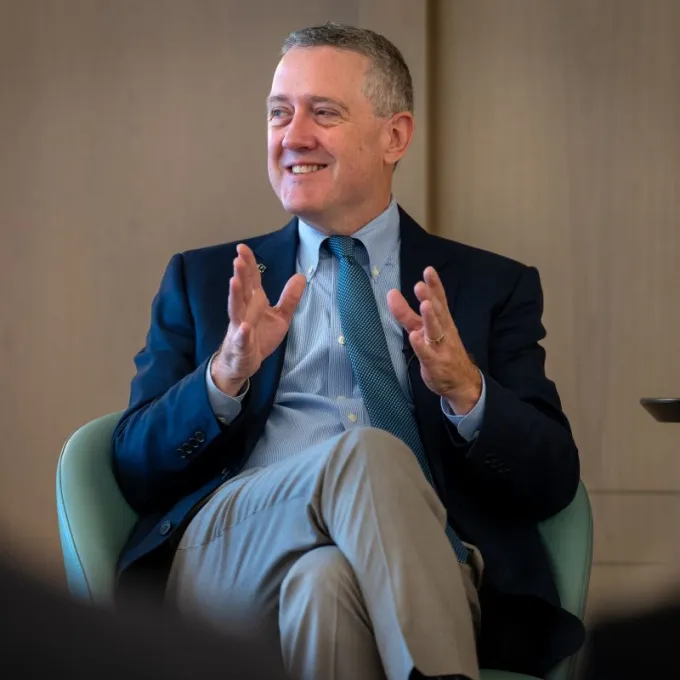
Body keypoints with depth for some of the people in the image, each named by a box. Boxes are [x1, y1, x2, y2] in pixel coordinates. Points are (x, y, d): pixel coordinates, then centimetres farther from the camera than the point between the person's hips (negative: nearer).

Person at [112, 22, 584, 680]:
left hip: (425, 571, -1)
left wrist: (466, 390, -12)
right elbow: (134, 466, 11)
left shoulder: (493, 287, 18)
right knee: (367, 452, -32)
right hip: (225, 561, 2)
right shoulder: (201, 279, 21)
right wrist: (225, 374, -9)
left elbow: (553, 481, 8)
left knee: (324, 582, -39)